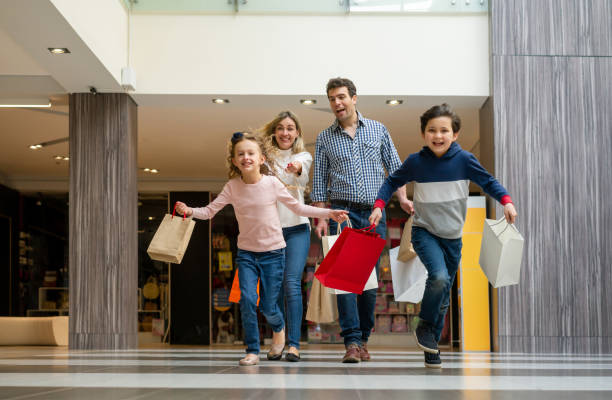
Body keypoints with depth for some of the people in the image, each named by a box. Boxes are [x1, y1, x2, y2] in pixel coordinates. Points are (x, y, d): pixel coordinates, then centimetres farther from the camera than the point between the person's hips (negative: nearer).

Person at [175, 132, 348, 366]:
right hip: (246, 253, 1)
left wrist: (329, 214, -4)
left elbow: (298, 208, 1)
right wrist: (189, 211, -24)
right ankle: (252, 351, 3)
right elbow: (210, 210, -5)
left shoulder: (272, 184, -8)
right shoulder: (232, 187, -4)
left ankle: (278, 328, 37)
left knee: (268, 306, 2)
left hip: (272, 252, -1)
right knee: (247, 300, -13)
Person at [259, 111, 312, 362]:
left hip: (296, 228, -2)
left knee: (292, 283, -14)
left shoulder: (303, 156, 6)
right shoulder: (265, 157, 9)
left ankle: (294, 344, -16)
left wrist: (297, 169, -39)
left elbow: (303, 178, -17)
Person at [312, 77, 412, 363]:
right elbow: (320, 182, 8)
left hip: (374, 212, 1)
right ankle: (351, 341, -14)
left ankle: (363, 338, 15)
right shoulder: (325, 138, 9)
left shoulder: (378, 130, 10)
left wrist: (403, 198, -3)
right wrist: (320, 217, 0)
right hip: (342, 211, -1)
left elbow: (394, 168, 11)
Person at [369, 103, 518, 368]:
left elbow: (487, 182, 2)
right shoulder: (415, 162, -7)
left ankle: (431, 347, 23)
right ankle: (425, 326, -4)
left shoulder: (464, 160, -7)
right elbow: (392, 182, 7)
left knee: (443, 296, 8)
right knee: (439, 277, -27)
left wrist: (506, 201, -14)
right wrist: (379, 205, -7)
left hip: (452, 236, 2)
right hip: (424, 232, -2)